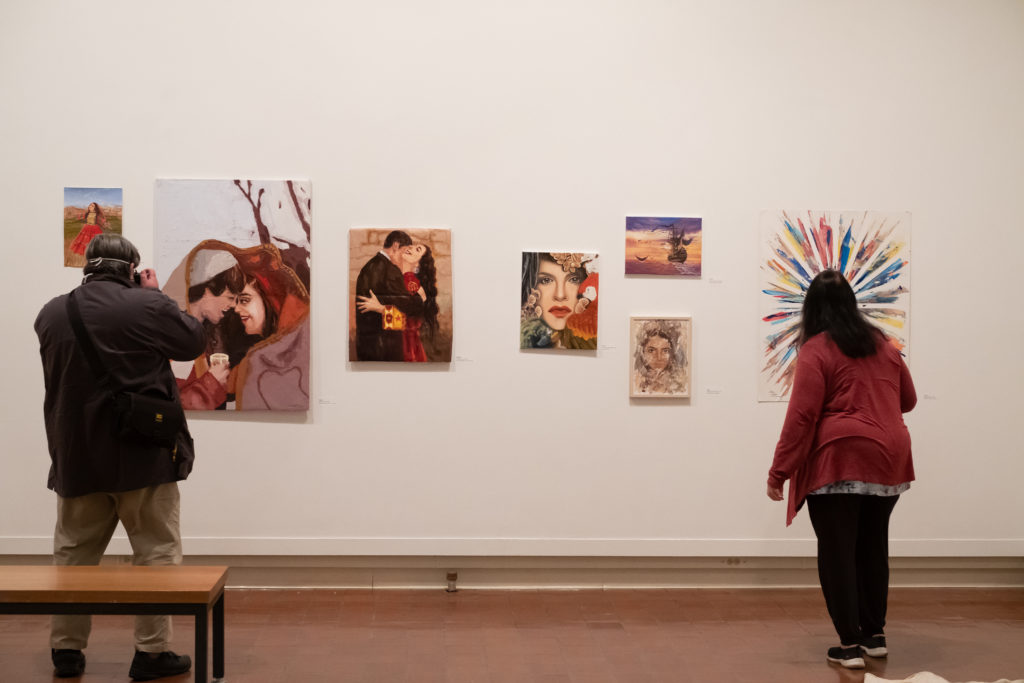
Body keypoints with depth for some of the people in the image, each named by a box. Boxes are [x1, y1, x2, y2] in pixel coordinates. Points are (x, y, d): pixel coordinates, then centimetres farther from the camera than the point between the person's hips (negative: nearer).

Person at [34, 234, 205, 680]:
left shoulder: (51, 314, 0)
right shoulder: (148, 306, -14)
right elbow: (194, 341, 0)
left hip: (75, 458, 4)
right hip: (143, 455, -4)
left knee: (73, 555, 15)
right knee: (156, 553, 6)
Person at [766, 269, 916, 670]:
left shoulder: (815, 350, -6)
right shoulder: (882, 344, 12)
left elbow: (801, 417, -12)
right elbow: (907, 400, 22)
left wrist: (778, 472, -8)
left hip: (839, 461, -6)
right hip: (888, 460, 6)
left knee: (838, 553, 2)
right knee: (873, 548, 17)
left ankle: (850, 645, 4)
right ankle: (875, 636, 25)